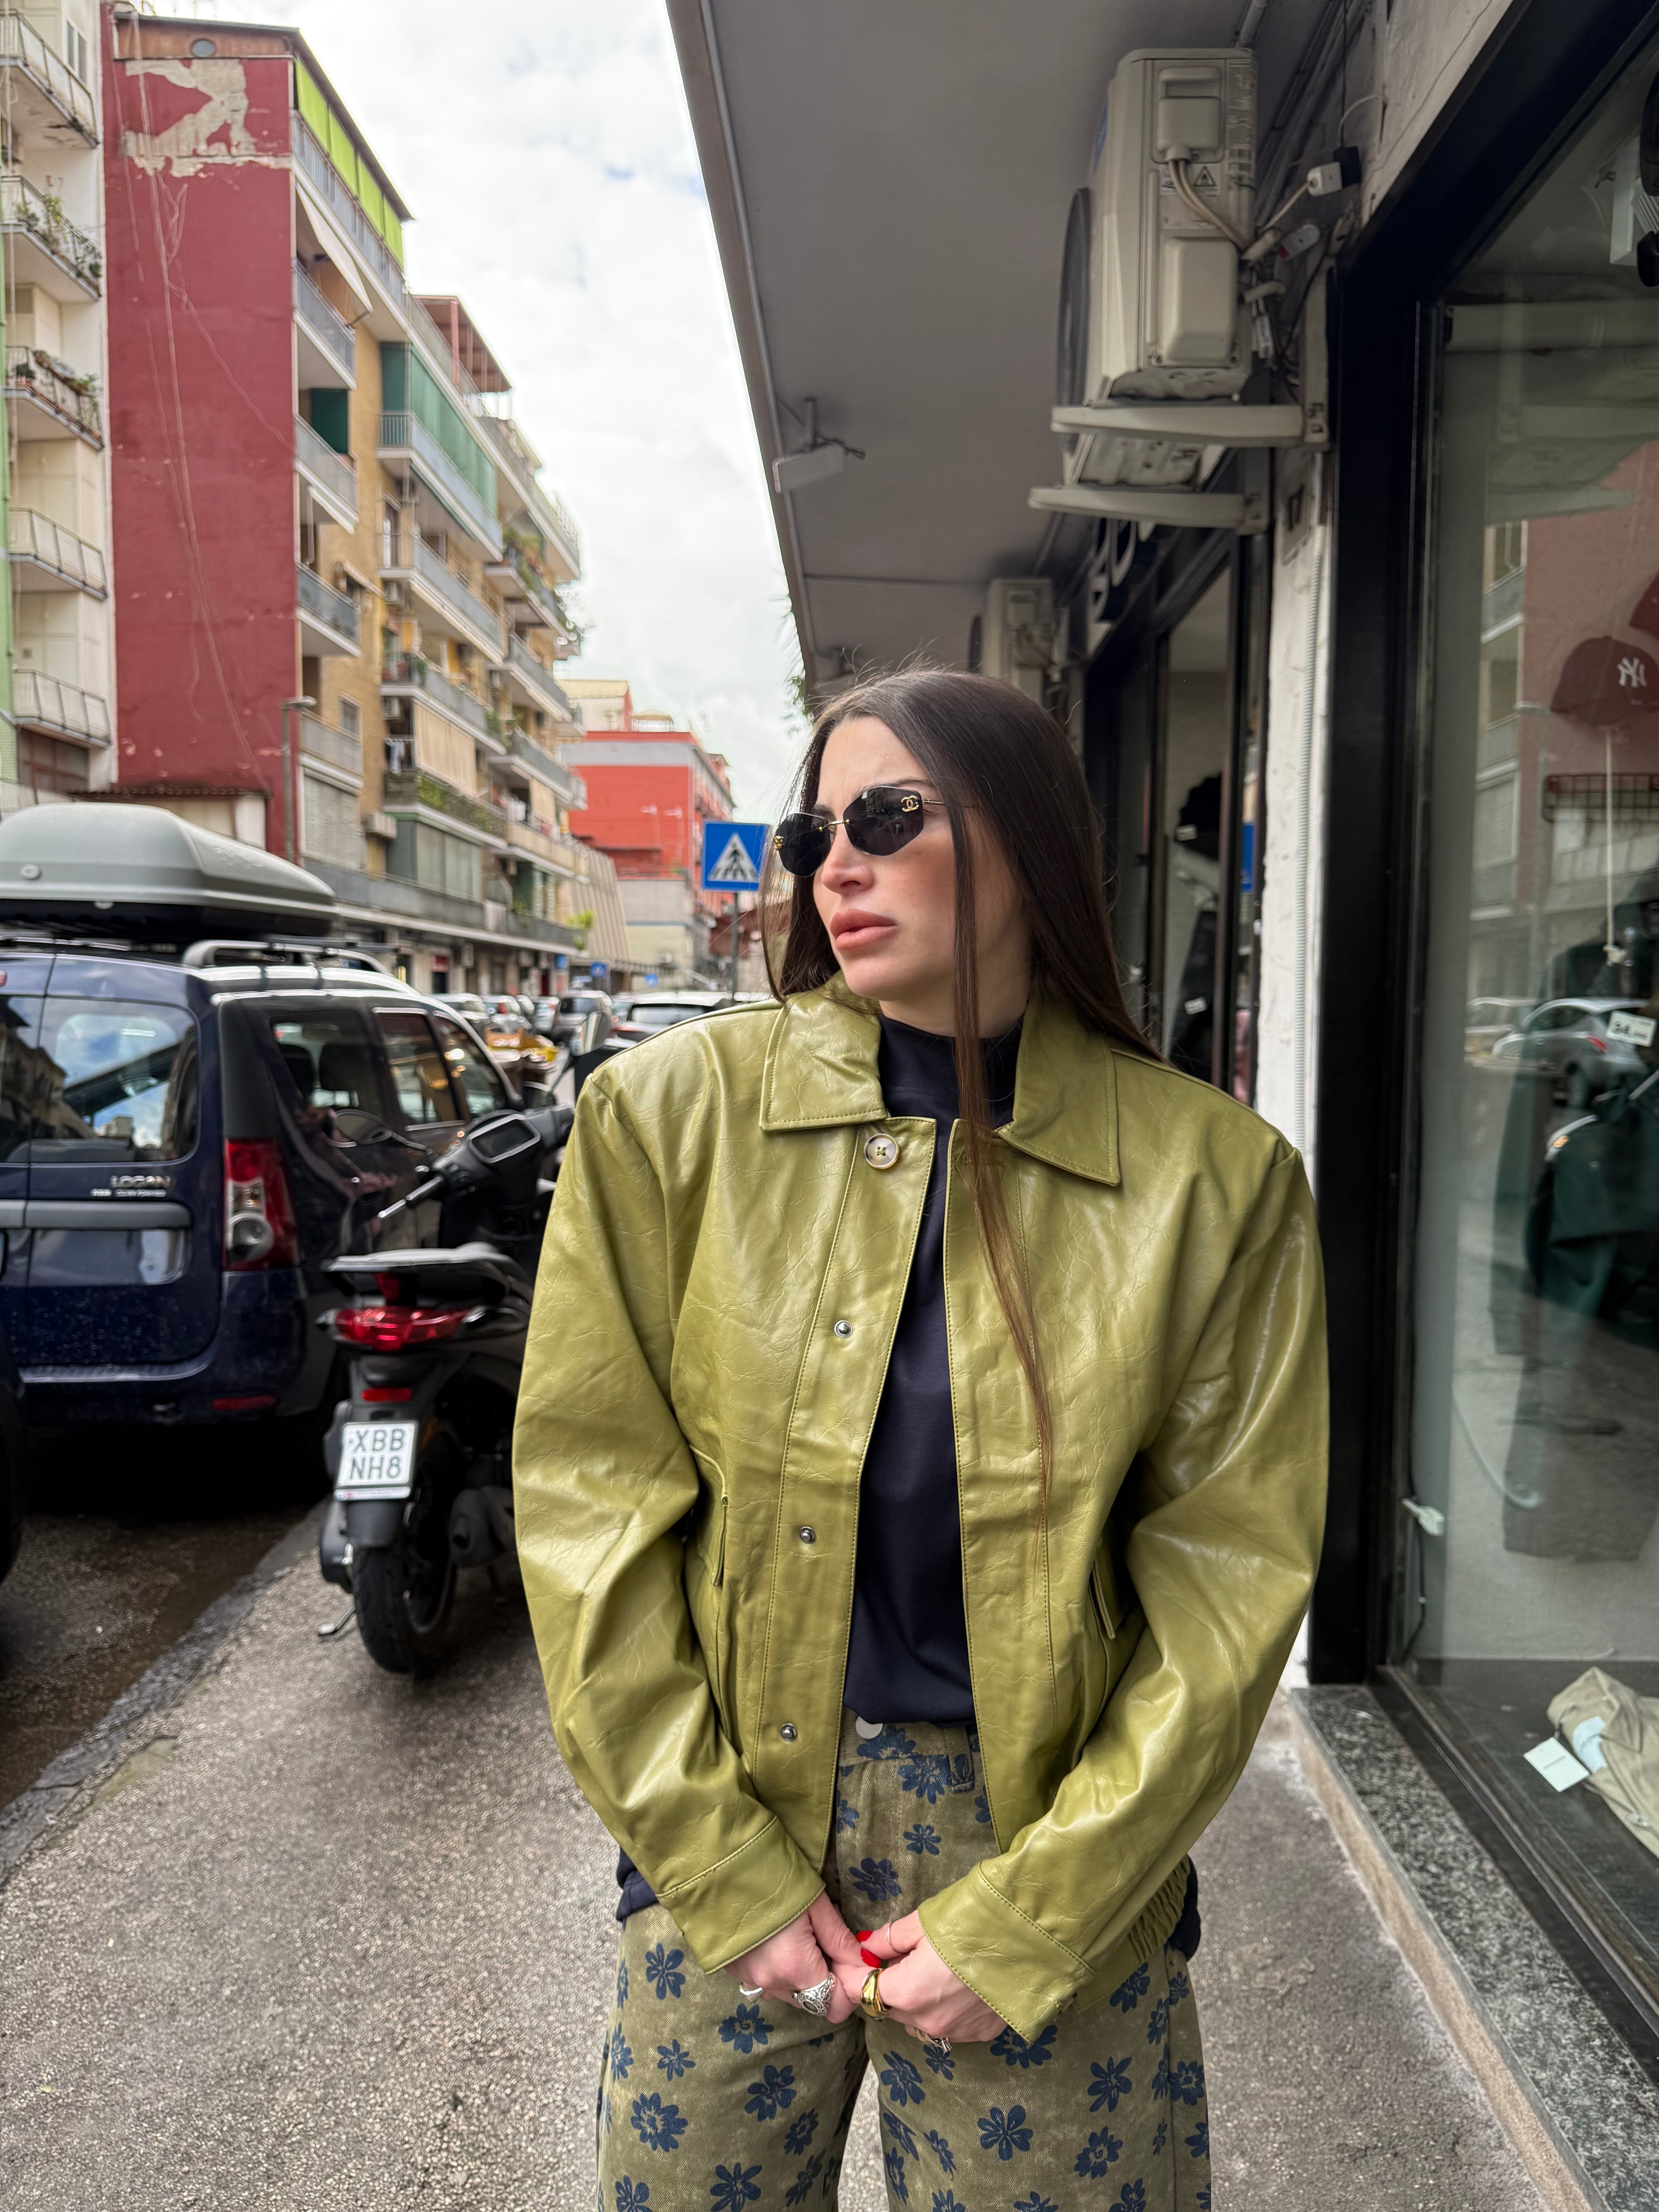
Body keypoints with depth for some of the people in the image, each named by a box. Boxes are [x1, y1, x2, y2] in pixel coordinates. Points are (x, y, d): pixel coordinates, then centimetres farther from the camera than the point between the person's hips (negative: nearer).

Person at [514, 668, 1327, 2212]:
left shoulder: (1212, 1177, -8)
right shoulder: (672, 1112, -8)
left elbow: (1226, 1578, -6)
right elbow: (593, 1500, -7)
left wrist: (1029, 1919, -8)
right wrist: (727, 1868, -8)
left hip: (1057, 1858, 0)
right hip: (725, 1828, 1)